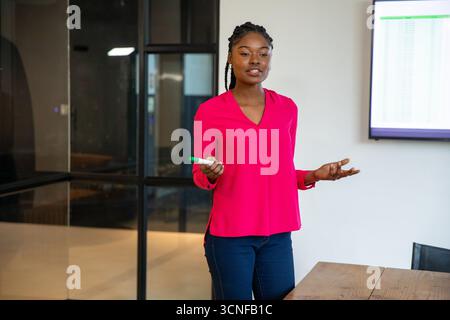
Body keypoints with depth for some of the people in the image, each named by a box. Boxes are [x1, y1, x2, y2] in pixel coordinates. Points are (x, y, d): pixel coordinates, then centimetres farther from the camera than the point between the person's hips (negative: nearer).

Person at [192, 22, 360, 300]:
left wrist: (315, 175, -2)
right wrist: (211, 174, -19)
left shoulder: (287, 108, 6)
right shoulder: (210, 111, -5)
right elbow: (199, 176, 2)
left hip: (277, 234, 4)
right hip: (229, 235, -3)